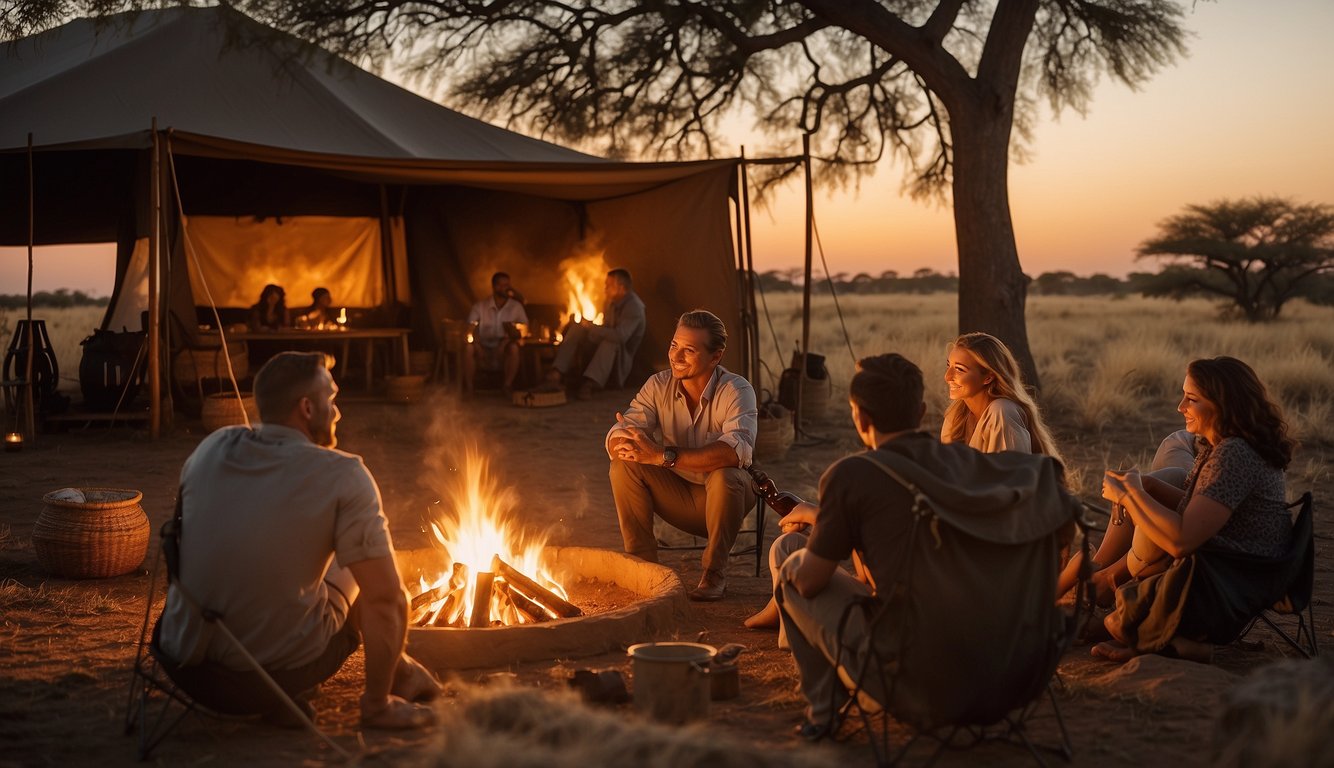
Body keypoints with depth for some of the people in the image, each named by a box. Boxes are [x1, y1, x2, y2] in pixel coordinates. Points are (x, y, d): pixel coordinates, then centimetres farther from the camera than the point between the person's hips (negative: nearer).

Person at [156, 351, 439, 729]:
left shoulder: (212, 448, 3)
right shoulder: (343, 475, -12)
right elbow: (387, 600, -15)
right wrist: (377, 705, -3)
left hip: (188, 673, 5)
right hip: (282, 674, -4)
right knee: (367, 571, 19)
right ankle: (399, 674, 32)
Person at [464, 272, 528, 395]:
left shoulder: (516, 306, 3)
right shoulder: (480, 306, 2)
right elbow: (470, 329, -6)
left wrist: (508, 339, -20)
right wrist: (478, 347, -24)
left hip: (503, 352, 0)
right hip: (483, 348, 0)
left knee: (513, 347, -33)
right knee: (468, 347, -31)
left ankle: (507, 385, -19)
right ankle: (468, 387, -20)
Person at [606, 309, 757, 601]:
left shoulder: (736, 391, -22)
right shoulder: (658, 386, -8)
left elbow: (738, 449, -41)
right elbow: (616, 437, -16)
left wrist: (664, 456, -47)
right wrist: (623, 444, -43)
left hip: (724, 498, -3)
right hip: (678, 497, 4)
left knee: (724, 475, -37)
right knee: (624, 466, -20)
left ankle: (714, 572, -14)